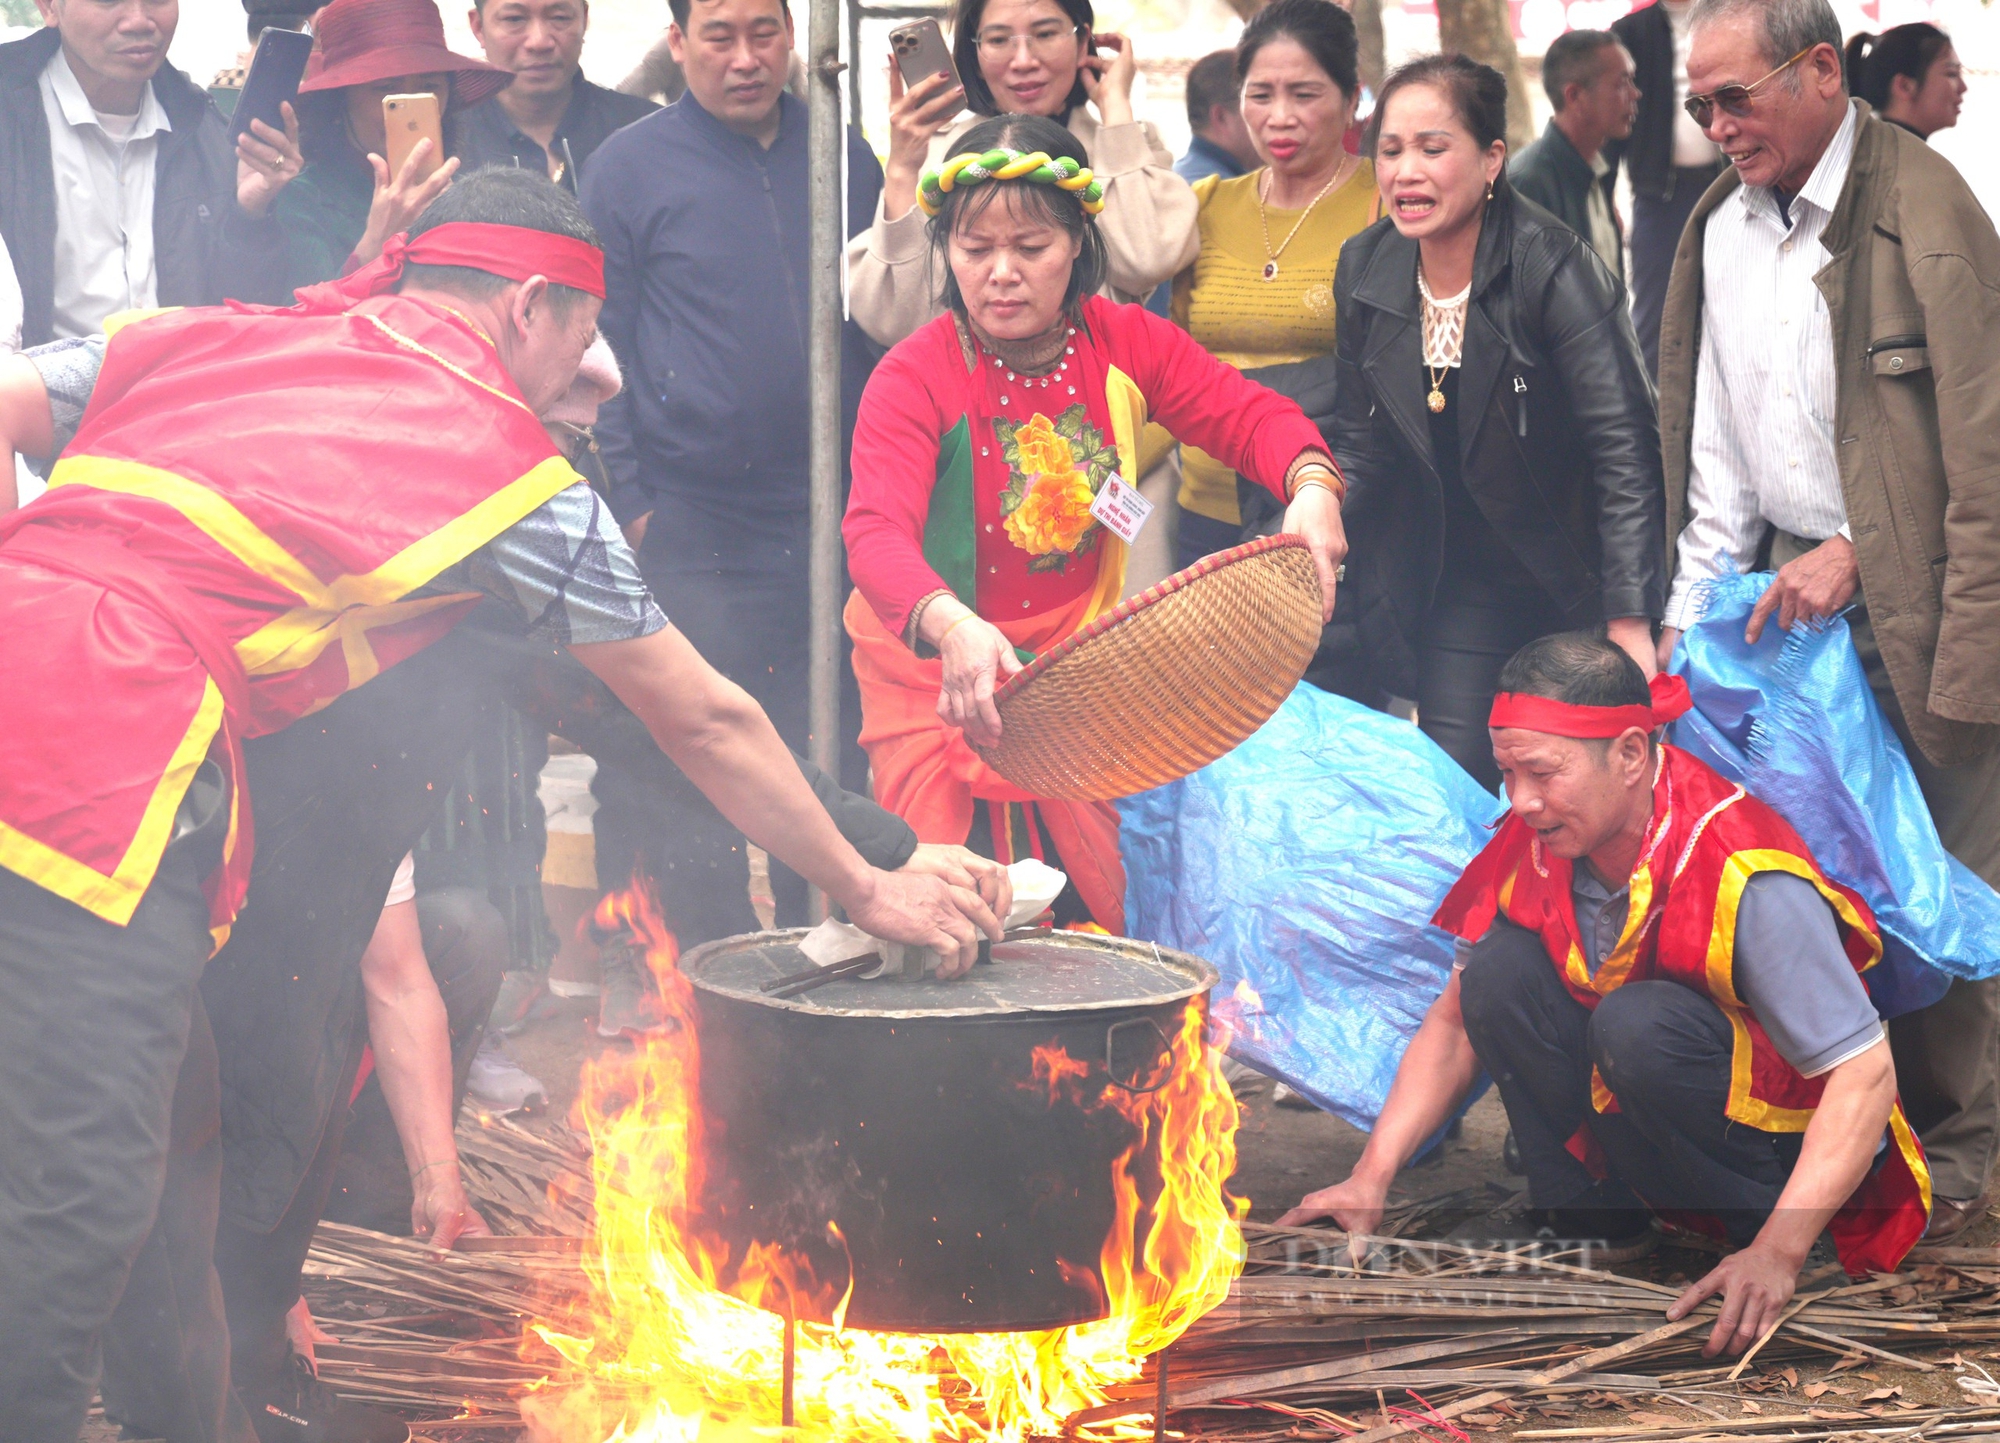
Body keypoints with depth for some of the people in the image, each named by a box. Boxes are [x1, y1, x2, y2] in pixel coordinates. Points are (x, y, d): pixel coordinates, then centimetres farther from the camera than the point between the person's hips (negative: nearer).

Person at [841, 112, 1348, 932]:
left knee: (1100, 910, 3)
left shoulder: (1125, 344, -2)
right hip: (943, 676, -4)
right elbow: (877, 533, -31)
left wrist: (1311, 486, -26)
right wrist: (952, 626, -51)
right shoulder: (914, 377, -17)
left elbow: (1250, 415, -2)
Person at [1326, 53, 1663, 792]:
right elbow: (1360, 443, 6)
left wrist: (1630, 628, -31)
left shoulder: (1553, 267, -21)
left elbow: (1625, 451, -25)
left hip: (1573, 579, -4)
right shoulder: (1365, 269, -4)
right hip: (1460, 586, 4)